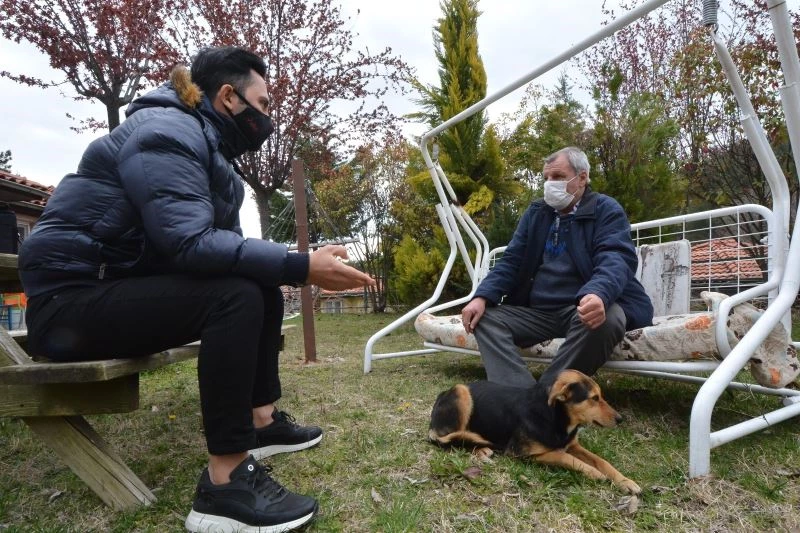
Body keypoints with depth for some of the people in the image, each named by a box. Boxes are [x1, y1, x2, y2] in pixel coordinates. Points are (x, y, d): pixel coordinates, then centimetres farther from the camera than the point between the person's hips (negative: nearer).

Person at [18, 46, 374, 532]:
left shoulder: (209, 145, 13)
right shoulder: (168, 131, -17)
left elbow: (220, 239, 5)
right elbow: (189, 243, -31)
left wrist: (298, 265, -7)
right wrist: (301, 265, -32)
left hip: (125, 288, 10)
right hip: (73, 298, -10)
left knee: (266, 290, 5)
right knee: (238, 294, -29)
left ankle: (262, 420, 11)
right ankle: (226, 482, -25)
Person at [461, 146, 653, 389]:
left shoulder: (606, 210, -1)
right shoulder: (536, 212, 14)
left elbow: (614, 260, -18)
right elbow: (511, 261, 10)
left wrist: (598, 295, -42)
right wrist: (482, 296, -9)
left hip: (584, 308, -4)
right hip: (537, 311, 5)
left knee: (605, 319, -36)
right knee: (485, 318, -14)